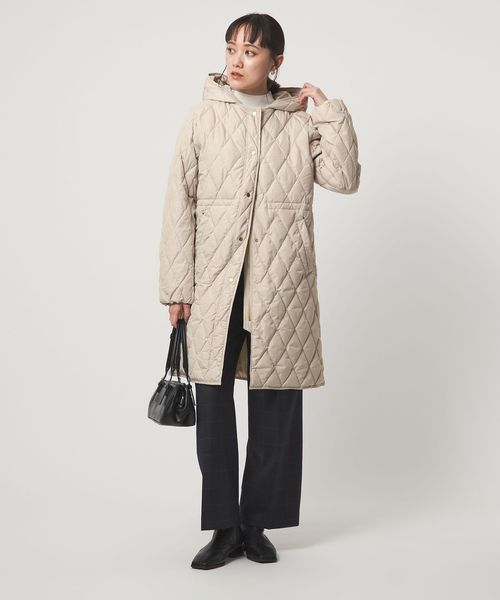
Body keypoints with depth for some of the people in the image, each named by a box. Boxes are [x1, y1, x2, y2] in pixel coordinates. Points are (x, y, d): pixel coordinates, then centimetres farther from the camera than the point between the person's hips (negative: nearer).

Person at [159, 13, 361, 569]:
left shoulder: (301, 121, 9)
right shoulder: (203, 118, 7)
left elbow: (344, 178, -4)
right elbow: (179, 203, 4)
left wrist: (329, 110, -3)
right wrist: (177, 285, -1)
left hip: (281, 284, 0)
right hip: (214, 283, 0)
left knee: (275, 408, 5)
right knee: (213, 404, 1)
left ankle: (257, 524, 19)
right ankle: (224, 528, 14)